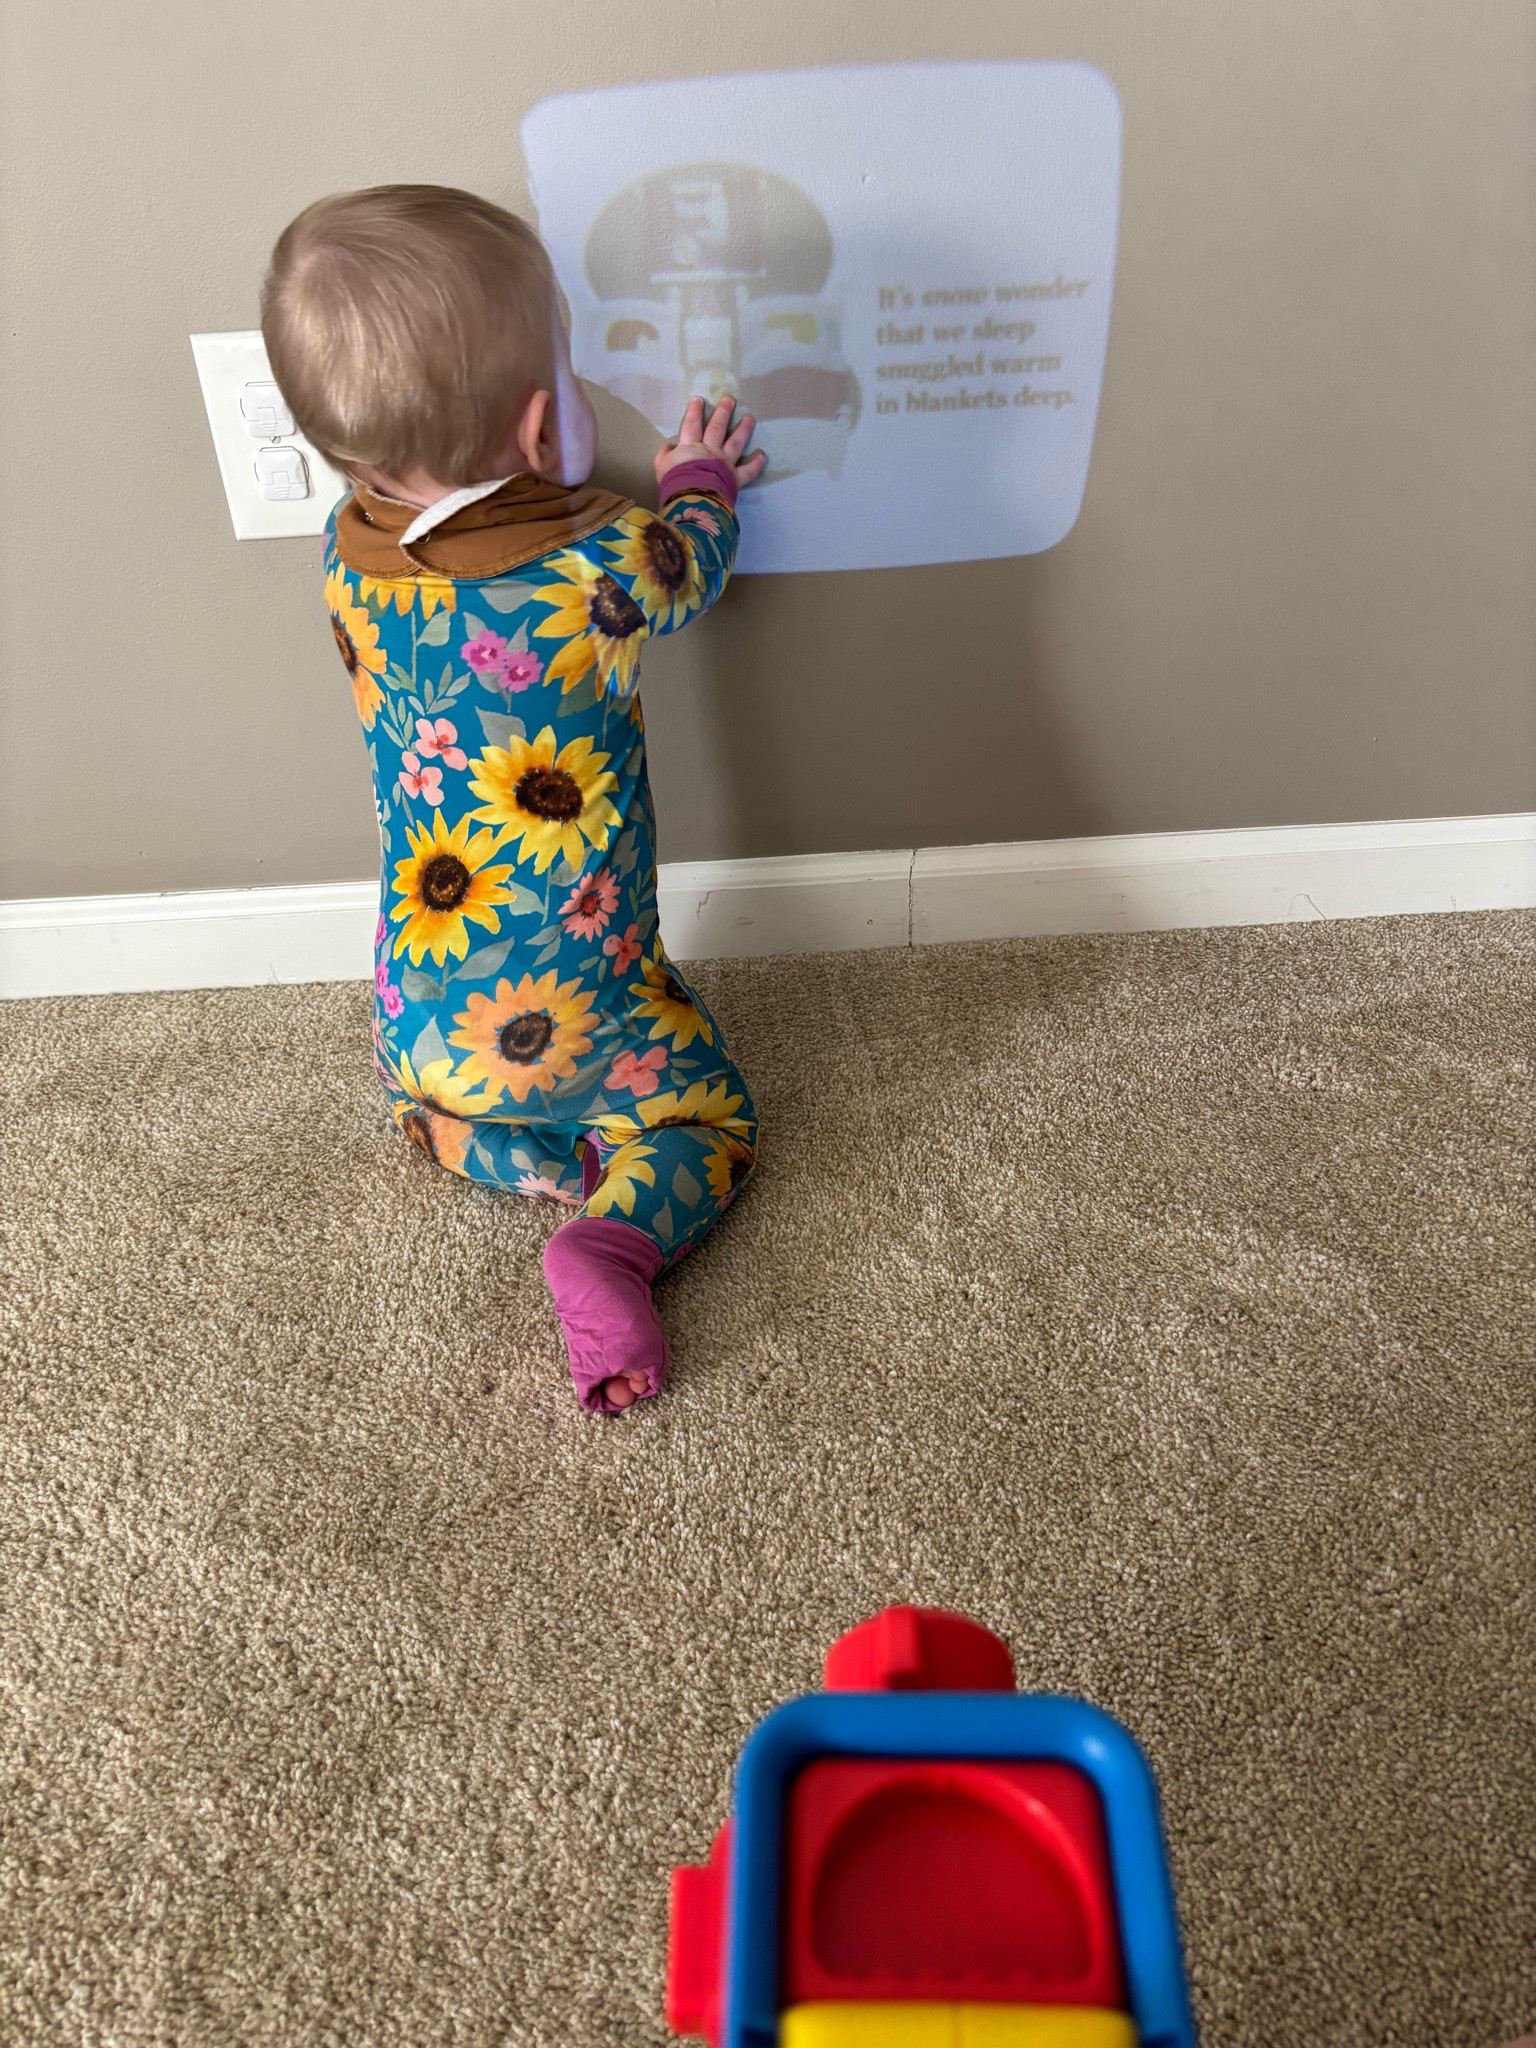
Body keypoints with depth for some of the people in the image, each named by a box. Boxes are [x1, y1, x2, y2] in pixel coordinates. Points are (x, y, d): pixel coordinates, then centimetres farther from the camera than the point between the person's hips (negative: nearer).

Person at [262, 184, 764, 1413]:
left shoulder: (352, 553, -8)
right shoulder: (603, 569, -22)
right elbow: (692, 565, 3)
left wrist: (655, 495, 24)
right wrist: (700, 476, 24)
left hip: (425, 1019, 5)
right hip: (582, 1010, -4)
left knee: (436, 1109, 37)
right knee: (705, 1118, 21)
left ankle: (540, 1160, 8)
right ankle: (617, 1240, -8)